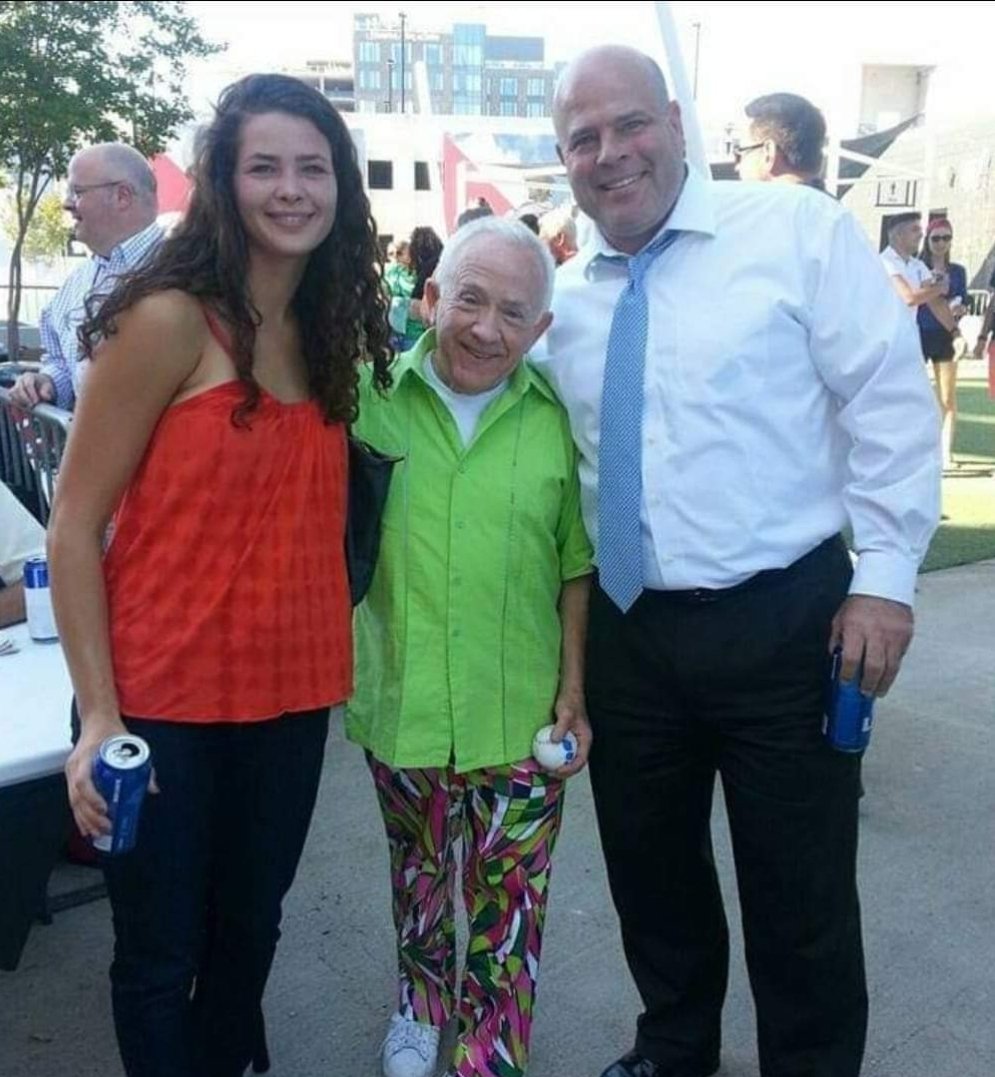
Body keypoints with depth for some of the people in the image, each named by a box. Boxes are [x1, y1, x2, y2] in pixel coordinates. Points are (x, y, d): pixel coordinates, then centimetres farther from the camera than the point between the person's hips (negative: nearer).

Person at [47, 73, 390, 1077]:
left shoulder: (332, 331, 7)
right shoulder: (168, 319, -11)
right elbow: (73, 526, -12)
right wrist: (99, 715, -16)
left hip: (289, 693, 5)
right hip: (163, 697, -5)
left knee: (250, 930, 21)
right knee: (160, 952, 10)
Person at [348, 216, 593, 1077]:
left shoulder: (560, 418, -6)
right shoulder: (370, 394, -6)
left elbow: (578, 568, 1)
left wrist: (574, 688, -2)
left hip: (521, 713, -1)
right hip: (401, 701, 1)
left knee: (509, 904, 11)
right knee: (419, 876, 23)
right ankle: (422, 1004, 48)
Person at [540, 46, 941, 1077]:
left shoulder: (798, 229, -5)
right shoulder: (562, 296, 8)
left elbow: (891, 403, -7)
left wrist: (883, 574, -11)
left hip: (783, 621, -4)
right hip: (626, 631, 4)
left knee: (800, 890, 9)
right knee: (649, 871, 19)